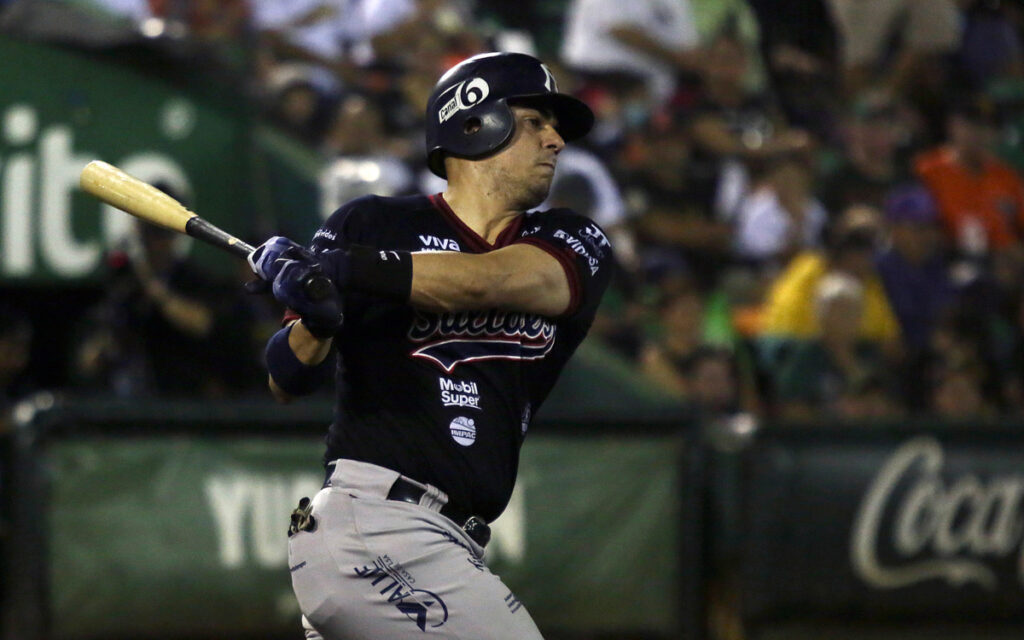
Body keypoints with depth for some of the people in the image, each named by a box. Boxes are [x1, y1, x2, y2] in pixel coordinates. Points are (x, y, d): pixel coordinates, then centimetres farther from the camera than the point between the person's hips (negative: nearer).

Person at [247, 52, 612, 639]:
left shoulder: (575, 246, 13)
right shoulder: (376, 226, 4)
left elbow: (496, 280, -10)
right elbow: (288, 381, 4)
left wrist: (343, 267, -20)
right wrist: (317, 320, -19)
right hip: (375, 520, -6)